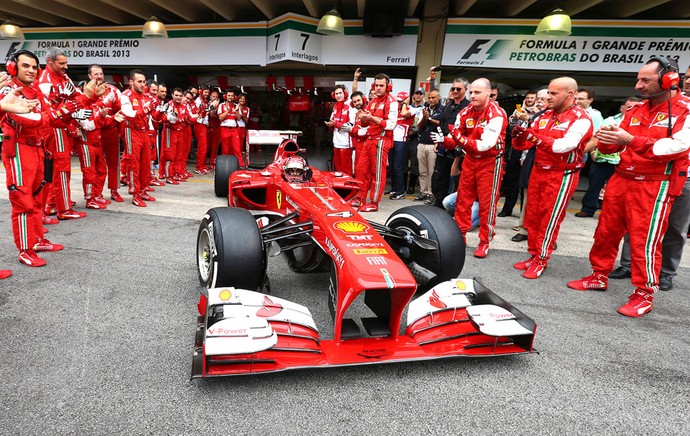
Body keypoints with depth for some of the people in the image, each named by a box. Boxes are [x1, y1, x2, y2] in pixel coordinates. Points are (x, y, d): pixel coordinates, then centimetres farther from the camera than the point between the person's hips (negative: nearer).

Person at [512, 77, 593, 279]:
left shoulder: (581, 118, -11)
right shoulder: (545, 116, 8)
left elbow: (565, 145, -27)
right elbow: (524, 144, 7)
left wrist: (534, 136, -32)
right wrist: (519, 136, -16)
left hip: (561, 176, -6)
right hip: (538, 171, 7)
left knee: (549, 220, -1)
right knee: (532, 216, 9)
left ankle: (541, 260, 10)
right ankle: (533, 255, 21)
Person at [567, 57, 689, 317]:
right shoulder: (637, 110, 13)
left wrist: (631, 140, -30)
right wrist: (606, 141, -8)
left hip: (655, 185, -6)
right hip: (622, 178, 7)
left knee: (644, 240, -6)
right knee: (606, 231, 11)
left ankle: (644, 295, 7)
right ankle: (599, 276, 26)